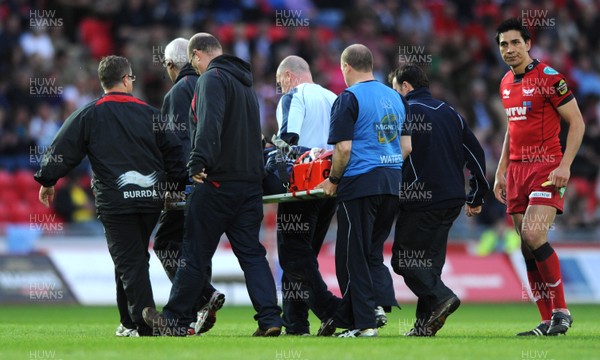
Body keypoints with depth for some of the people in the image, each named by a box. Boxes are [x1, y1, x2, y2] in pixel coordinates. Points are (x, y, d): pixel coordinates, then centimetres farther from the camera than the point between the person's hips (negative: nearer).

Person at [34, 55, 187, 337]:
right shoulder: (150, 113, 9)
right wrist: (179, 187, 21)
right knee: (136, 258, 16)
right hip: (150, 198, 3)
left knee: (128, 261, -3)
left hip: (114, 200, -3)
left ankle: (143, 323, -11)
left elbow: (63, 150, 2)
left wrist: (47, 181, 15)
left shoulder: (88, 115, 0)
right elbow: (173, 153, 11)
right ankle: (130, 321, 19)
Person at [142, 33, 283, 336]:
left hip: (217, 183, -8)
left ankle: (176, 319, 8)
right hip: (251, 183, 8)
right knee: (251, 253, 6)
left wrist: (199, 161, -33)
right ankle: (269, 319, -5)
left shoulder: (212, 78, -7)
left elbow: (209, 122, -24)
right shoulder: (245, 83, 22)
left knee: (196, 253, 0)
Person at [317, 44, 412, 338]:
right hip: (392, 184, 7)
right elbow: (406, 146, 13)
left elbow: (343, 148, -14)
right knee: (372, 252, 15)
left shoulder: (349, 99, -8)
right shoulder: (395, 97, 13)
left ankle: (364, 322, 0)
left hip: (360, 184, -6)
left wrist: (334, 180, -1)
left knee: (354, 256, 1)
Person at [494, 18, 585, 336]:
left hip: (546, 168, -7)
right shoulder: (506, 83, 14)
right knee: (527, 248, 2)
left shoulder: (548, 77, -9)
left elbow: (577, 122, -9)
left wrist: (564, 166, -17)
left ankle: (561, 311, -11)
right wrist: (501, 171, 20)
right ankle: (548, 321, 5)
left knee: (534, 236, -22)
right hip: (517, 169, 7)